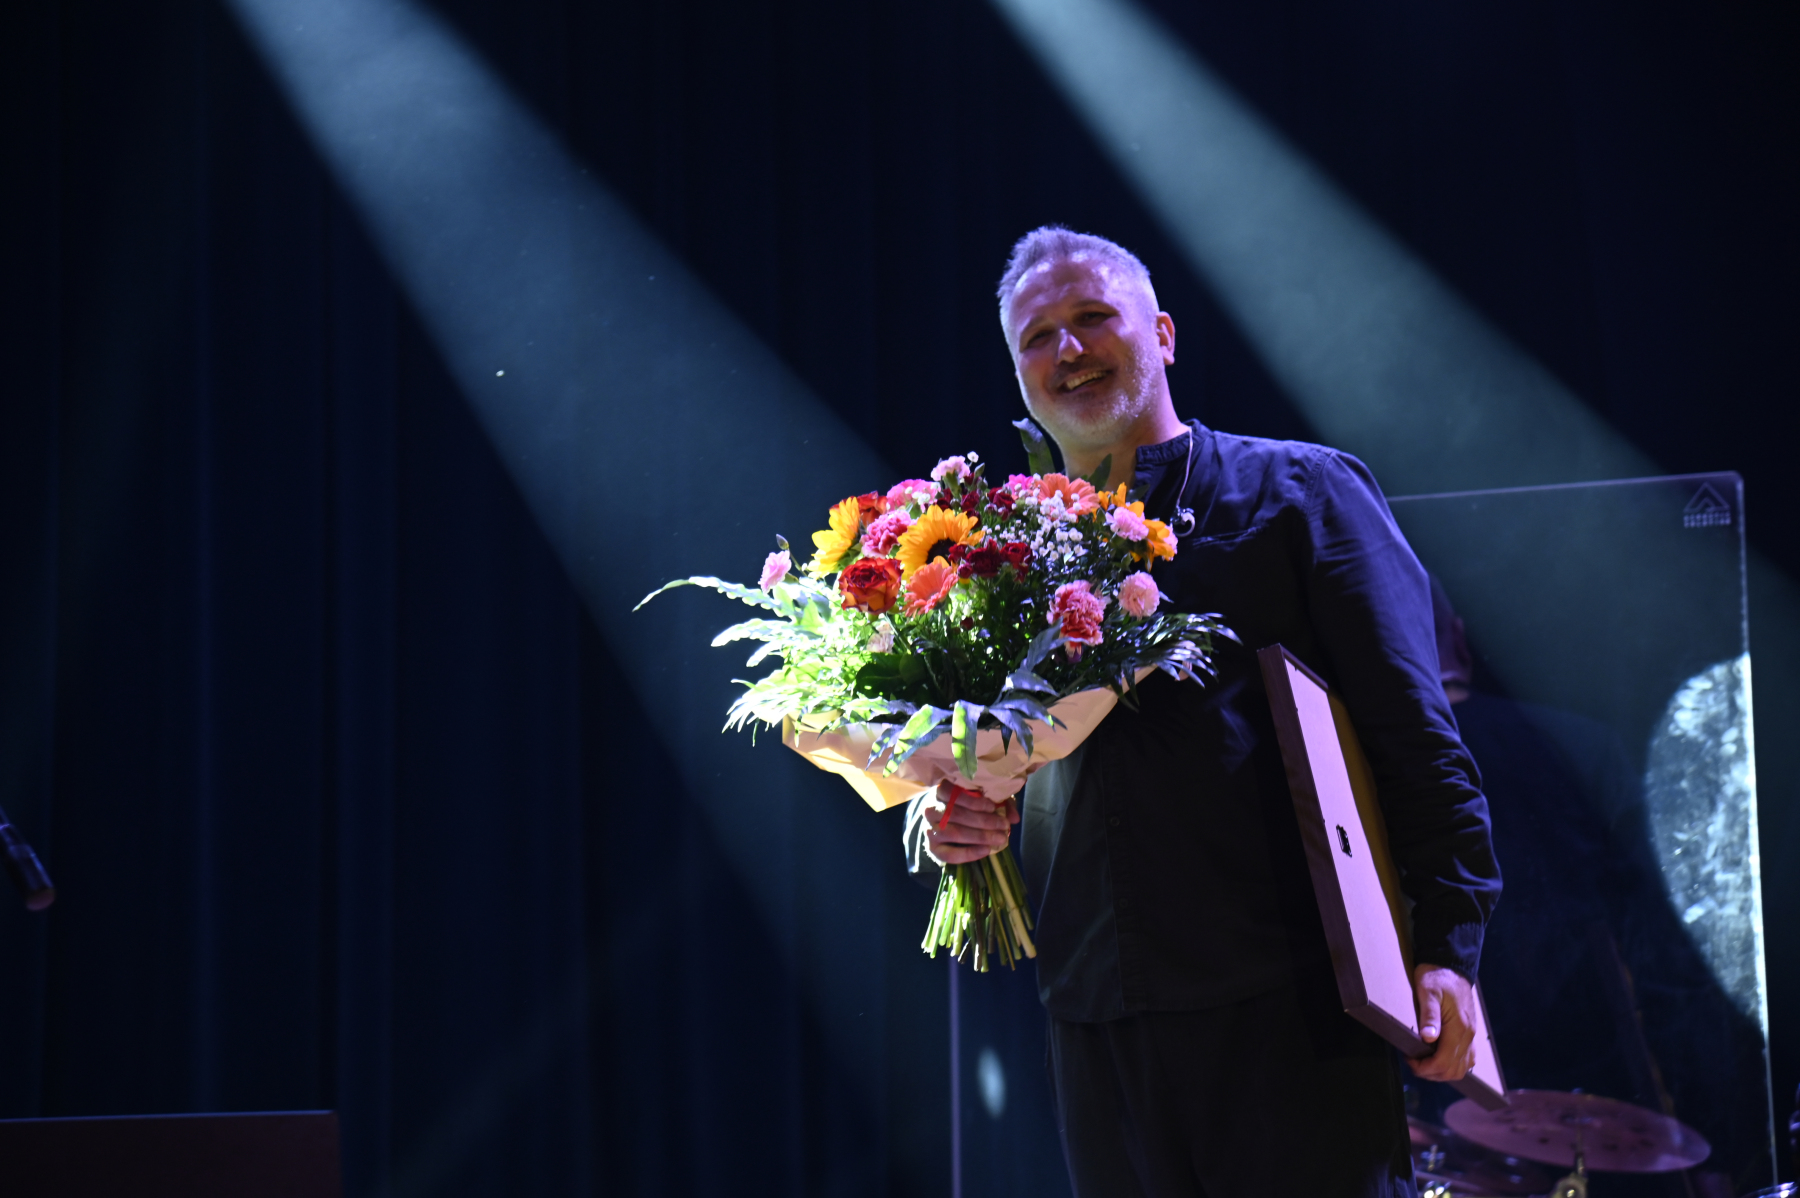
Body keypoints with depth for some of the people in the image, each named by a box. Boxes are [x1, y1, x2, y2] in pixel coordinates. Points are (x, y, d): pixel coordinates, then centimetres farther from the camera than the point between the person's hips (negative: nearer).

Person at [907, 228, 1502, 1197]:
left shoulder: (1296, 492, 5)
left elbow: (1411, 729, -1)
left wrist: (1445, 945, -10)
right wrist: (941, 823, -2)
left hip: (1287, 1000, -4)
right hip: (1096, 1022, 4)